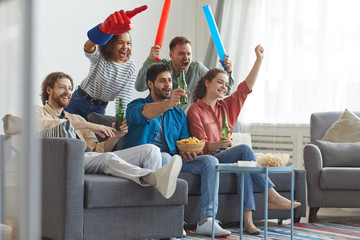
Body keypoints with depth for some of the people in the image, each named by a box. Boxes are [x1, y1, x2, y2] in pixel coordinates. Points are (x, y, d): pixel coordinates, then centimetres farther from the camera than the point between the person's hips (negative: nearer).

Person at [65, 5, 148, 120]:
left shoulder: (130, 68, -9)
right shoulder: (99, 56, -17)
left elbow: (124, 97, -13)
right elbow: (88, 47, -43)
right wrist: (106, 28, -66)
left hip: (99, 109, 2)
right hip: (78, 102, -2)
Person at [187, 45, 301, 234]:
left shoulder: (225, 106, 17)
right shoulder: (195, 111, -3)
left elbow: (246, 86, 11)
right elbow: (201, 145, -10)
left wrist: (259, 59, 5)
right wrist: (217, 144, -32)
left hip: (227, 156, 5)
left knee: (242, 161, -32)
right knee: (244, 149, -28)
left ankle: (248, 219, -43)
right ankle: (272, 196, -28)